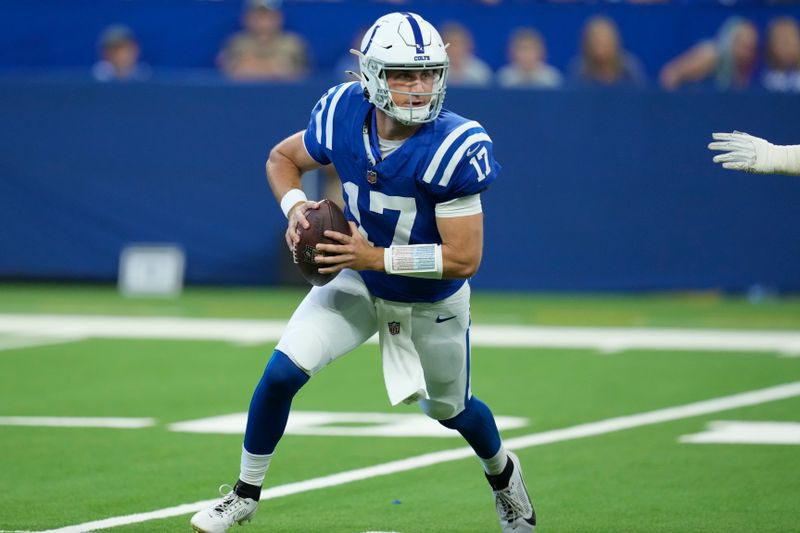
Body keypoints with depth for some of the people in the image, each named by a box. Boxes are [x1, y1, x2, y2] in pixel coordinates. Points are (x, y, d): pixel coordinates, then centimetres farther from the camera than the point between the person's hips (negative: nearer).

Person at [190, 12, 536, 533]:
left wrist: (375, 257, -34)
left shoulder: (454, 148, -33)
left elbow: (464, 258, -31)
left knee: (449, 408, 20)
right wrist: (296, 207, -21)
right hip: (360, 282, 2)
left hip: (432, 302, -2)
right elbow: (282, 158, 0)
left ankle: (502, 471, 55)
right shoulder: (344, 115, -21)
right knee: (282, 373, -14)